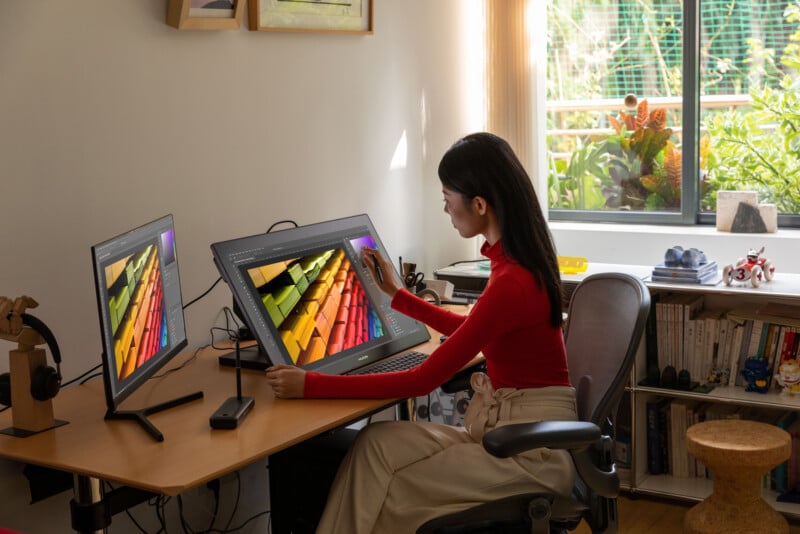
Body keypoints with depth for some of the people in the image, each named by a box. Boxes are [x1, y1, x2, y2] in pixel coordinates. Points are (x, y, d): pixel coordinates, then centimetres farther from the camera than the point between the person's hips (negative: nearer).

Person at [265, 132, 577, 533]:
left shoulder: (511, 283, -24)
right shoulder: (519, 259, 6)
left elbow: (423, 381, -21)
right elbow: (473, 331, 25)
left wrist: (311, 385, -18)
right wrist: (396, 296, 26)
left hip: (534, 447, -8)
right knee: (378, 443, -5)